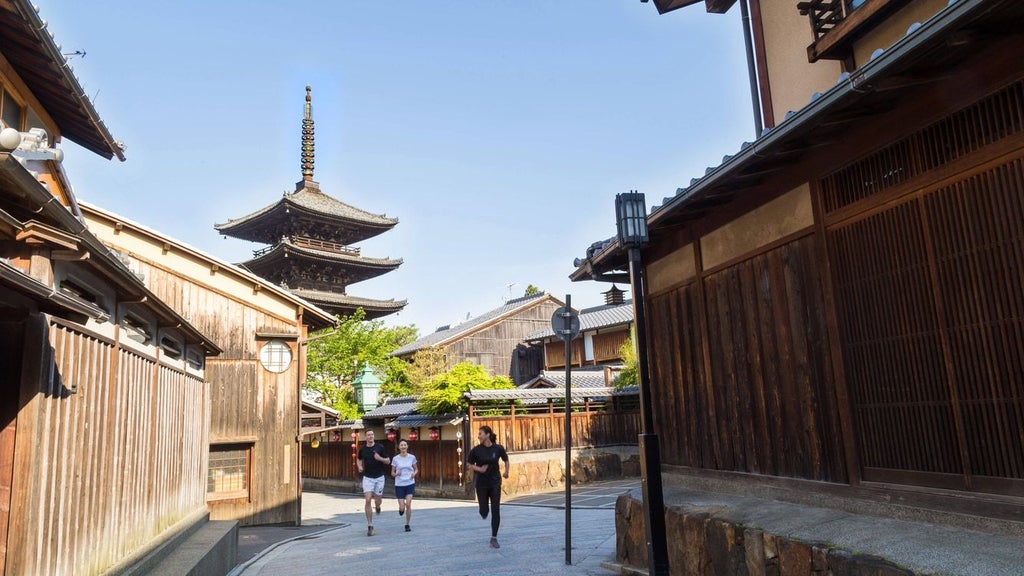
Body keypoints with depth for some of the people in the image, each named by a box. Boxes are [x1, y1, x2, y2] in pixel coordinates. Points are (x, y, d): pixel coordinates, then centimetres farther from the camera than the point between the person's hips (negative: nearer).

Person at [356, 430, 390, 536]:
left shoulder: (380, 447, -4)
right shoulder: (362, 449, 1)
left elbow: (388, 461, -1)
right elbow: (359, 459, 22)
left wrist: (380, 458, -20)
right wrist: (359, 466, 2)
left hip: (379, 477, 0)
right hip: (367, 478, 1)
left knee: (378, 501, 5)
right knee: (368, 501, -11)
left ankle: (378, 507, 45)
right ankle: (370, 526, -2)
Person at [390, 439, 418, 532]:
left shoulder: (412, 457, 0)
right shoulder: (395, 459, -2)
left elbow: (416, 469, 11)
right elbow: (392, 473, 4)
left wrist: (414, 474, -11)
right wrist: (396, 474, -18)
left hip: (410, 484, 0)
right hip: (399, 485, 0)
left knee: (408, 504, -13)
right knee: (402, 507, -3)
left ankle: (407, 525, 5)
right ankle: (401, 509, 37)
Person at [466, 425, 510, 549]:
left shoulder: (498, 448, -7)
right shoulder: (476, 450, -9)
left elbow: (506, 460, 12)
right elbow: (468, 465, 1)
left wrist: (506, 471, 2)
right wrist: (479, 469, -15)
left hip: (495, 483, 0)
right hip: (481, 483, 0)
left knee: (496, 511, -5)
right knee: (484, 512, 3)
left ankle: (494, 538, 8)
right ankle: (483, 511, 41)